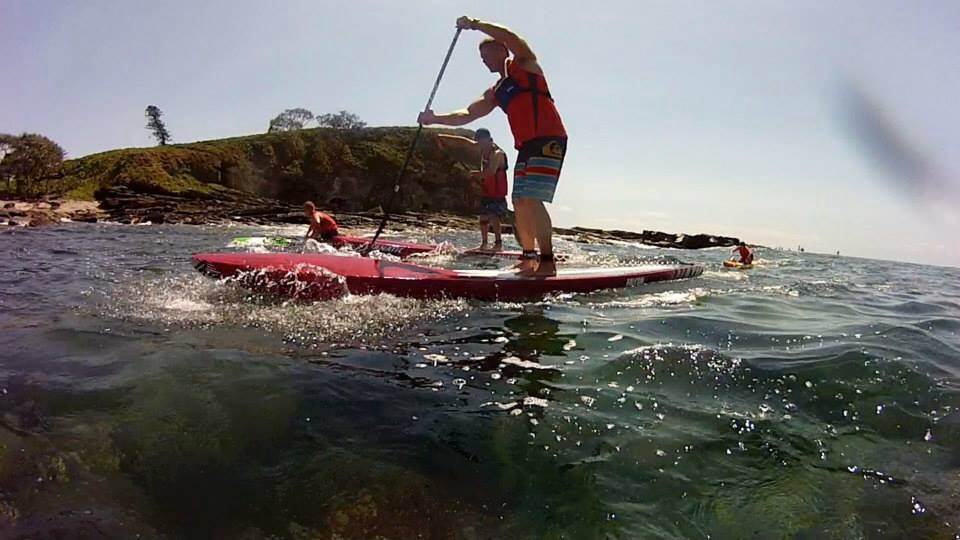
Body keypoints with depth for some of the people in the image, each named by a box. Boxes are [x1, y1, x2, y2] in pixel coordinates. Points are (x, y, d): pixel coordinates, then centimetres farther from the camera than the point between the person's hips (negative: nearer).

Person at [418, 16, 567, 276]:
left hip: (549, 140, -8)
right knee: (519, 203, 7)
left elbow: (512, 39, -14)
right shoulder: (495, 93, 24)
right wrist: (435, 119, 8)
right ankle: (529, 258, 16)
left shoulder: (525, 65, 6)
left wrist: (476, 24, -13)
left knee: (532, 200, -19)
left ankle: (548, 262, -19)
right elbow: (467, 114, 18)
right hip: (526, 146, 9)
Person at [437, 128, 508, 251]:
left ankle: (498, 243, -22)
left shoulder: (497, 153, -18)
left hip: (498, 193, -9)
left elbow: (491, 172, -32)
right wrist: (444, 137, 11)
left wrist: (475, 173, -17)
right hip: (487, 191, 9)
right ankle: (484, 244, 19)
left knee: (493, 216, -21)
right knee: (483, 217, 10)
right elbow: (464, 141, 11)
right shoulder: (482, 147, 6)